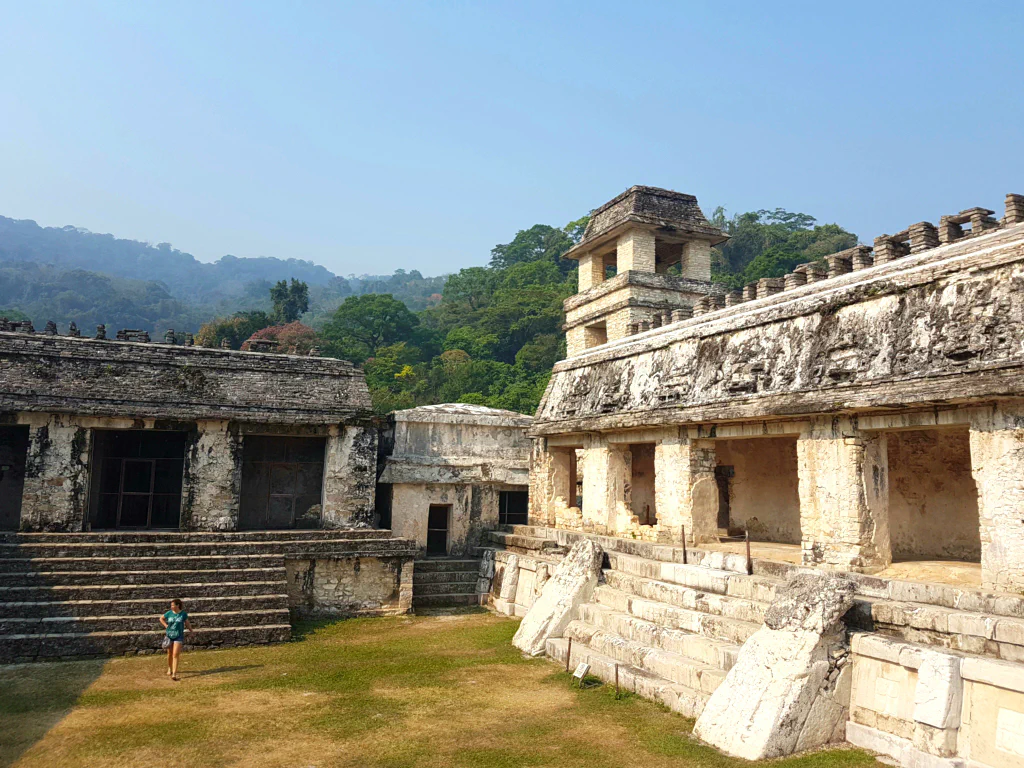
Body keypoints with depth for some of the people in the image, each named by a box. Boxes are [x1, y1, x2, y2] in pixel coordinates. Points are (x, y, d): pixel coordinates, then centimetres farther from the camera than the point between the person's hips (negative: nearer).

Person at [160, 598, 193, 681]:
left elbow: (187, 623, 7)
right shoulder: (169, 613, -3)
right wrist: (166, 625, 2)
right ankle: (169, 669, 42)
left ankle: (174, 674, -13)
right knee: (170, 654, 17)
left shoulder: (183, 614, -8)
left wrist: (191, 630, 10)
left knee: (175, 655, -11)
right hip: (169, 636, 3)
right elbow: (161, 619, 15)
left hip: (179, 637, -3)